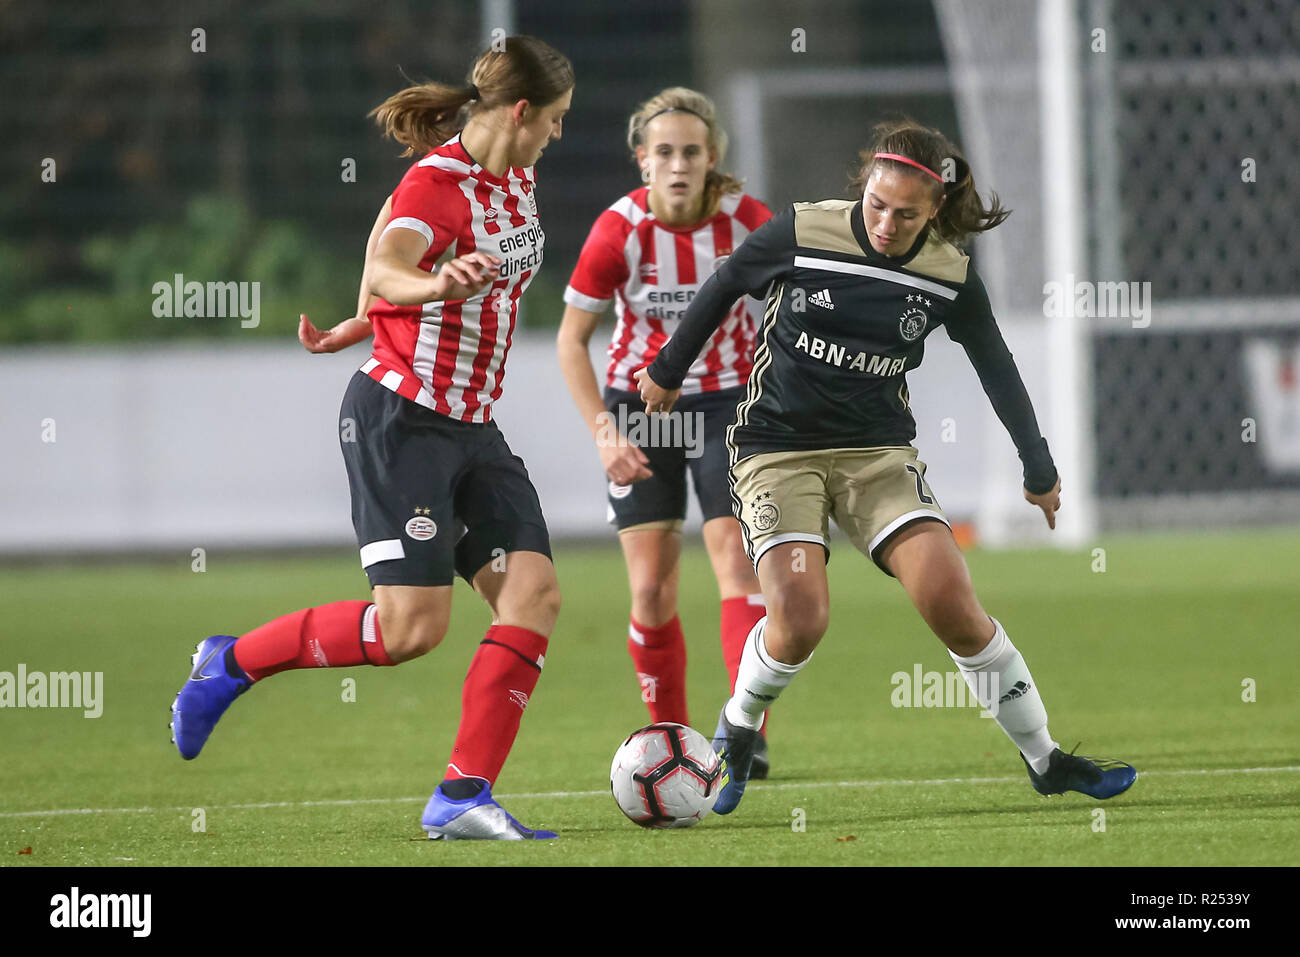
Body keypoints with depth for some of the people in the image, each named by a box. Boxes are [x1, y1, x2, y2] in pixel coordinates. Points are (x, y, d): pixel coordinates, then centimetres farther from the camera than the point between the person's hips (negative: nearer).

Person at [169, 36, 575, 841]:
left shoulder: (515, 182, 9)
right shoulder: (436, 184, -17)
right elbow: (383, 270, -37)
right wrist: (432, 284, -59)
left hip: (472, 427, 8)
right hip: (400, 419, -8)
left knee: (534, 593, -8)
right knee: (413, 626, -14)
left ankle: (463, 796, -7)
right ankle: (232, 664, 8)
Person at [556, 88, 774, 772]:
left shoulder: (746, 221, -14)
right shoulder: (620, 231, -16)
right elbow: (571, 340, -7)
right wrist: (603, 432, -16)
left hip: (727, 401, 0)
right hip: (639, 406, 0)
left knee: (734, 558, -16)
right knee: (651, 589, -4)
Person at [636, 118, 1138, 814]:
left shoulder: (951, 275, -4)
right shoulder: (800, 233, -11)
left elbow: (996, 368, 11)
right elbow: (724, 288, 7)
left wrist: (1039, 469, 18)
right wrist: (667, 370, 18)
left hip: (878, 452, 2)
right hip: (777, 447, -2)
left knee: (952, 601, -15)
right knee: (800, 617, -22)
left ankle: (1044, 761, 0)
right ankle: (735, 735, 7)